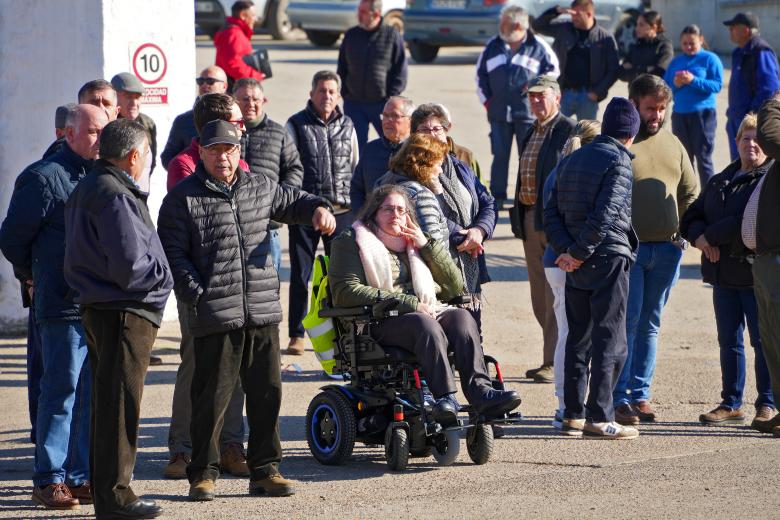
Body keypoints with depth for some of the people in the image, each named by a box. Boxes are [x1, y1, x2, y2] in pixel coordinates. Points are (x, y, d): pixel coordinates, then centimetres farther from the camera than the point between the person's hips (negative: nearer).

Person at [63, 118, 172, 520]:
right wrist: (165, 274, -6)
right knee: (120, 404, -6)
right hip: (125, 312, -10)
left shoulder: (88, 189, 14)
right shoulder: (116, 197, -19)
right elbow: (129, 266, -23)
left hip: (97, 308, 10)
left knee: (107, 403, 16)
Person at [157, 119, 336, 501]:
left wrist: (317, 208, 9)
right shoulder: (182, 198, -1)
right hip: (215, 318, -5)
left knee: (267, 392, 9)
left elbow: (292, 201, 32)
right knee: (212, 395, -2)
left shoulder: (260, 188, 13)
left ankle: (265, 470, 19)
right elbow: (173, 254, -4)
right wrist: (198, 297, -13)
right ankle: (203, 473, 9)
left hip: (263, 313, 5)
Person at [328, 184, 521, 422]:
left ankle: (480, 390, -44)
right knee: (424, 324, -36)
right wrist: (409, 303, -12)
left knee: (461, 317, -27)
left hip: (428, 312, 5)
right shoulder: (350, 242, 14)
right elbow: (345, 291, -5)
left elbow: (455, 287, 22)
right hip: (383, 323, -5)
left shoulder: (415, 243, 30)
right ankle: (445, 396, -49)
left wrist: (428, 246, 10)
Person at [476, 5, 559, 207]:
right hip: (499, 112, 3)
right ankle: (497, 197, 10)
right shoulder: (493, 46, 9)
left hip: (527, 112, -2)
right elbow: (481, 74, 18)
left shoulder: (538, 46, 0)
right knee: (499, 156, 2)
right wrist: (486, 99, 9)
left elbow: (553, 70, 8)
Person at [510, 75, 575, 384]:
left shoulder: (569, 131, -10)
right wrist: (519, 218, 15)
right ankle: (554, 359, 19)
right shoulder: (531, 133, 17)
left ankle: (556, 364, -2)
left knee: (556, 296, -6)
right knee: (540, 297, 11)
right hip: (530, 218, 9)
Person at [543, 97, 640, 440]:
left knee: (578, 339, 13)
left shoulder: (571, 160, 13)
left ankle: (573, 415, 14)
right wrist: (579, 253, -12)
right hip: (608, 259, -7)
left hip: (577, 265, 7)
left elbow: (551, 212, 7)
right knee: (610, 341, -3)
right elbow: (604, 215, -19)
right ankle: (599, 418, -5)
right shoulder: (618, 162, -9)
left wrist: (566, 250, -2)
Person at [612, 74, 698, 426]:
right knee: (626, 321, -8)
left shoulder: (672, 144, 14)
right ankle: (619, 398, -4)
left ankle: (640, 394, 15)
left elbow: (690, 192, 21)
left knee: (650, 324, 10)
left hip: (666, 249, 6)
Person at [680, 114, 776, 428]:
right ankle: (732, 404, 18)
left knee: (763, 342, -2)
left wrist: (711, 236, -10)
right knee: (729, 341, 11)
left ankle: (768, 404, 6)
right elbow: (691, 217, 17)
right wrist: (699, 237, -6)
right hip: (724, 273, 7)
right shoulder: (720, 181, 17)